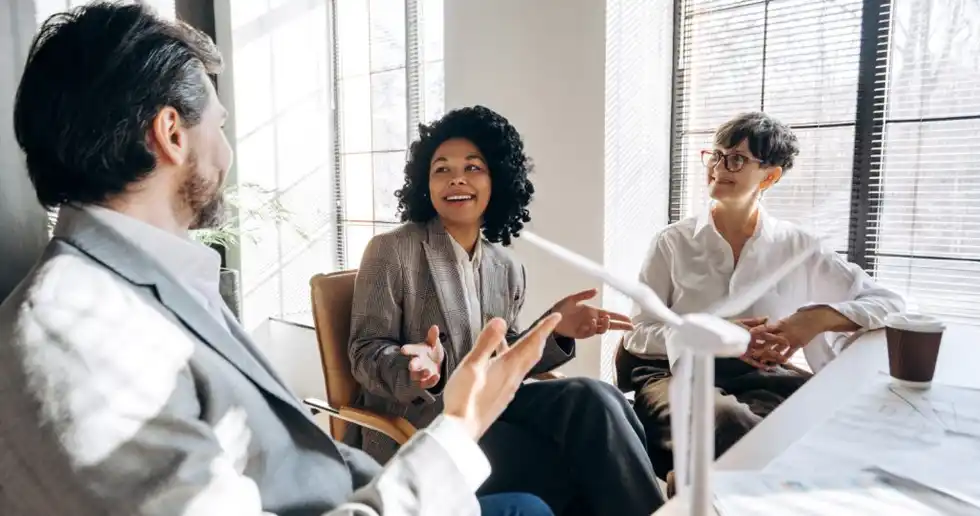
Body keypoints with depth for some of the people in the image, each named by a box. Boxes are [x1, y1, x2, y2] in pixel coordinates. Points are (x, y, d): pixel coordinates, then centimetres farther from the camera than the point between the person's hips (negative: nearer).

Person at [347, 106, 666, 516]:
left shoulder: (507, 269, 9)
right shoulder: (390, 251, -6)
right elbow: (366, 353, -8)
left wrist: (554, 332, -6)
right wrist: (418, 369, -30)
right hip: (418, 424, -5)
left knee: (593, 400, -24)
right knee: (588, 461, -22)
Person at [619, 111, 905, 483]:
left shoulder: (797, 247, 8)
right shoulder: (672, 243, 4)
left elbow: (890, 303, 9)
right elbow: (638, 335, 3)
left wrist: (821, 317, -12)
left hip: (761, 378, 3)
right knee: (728, 421, -39)